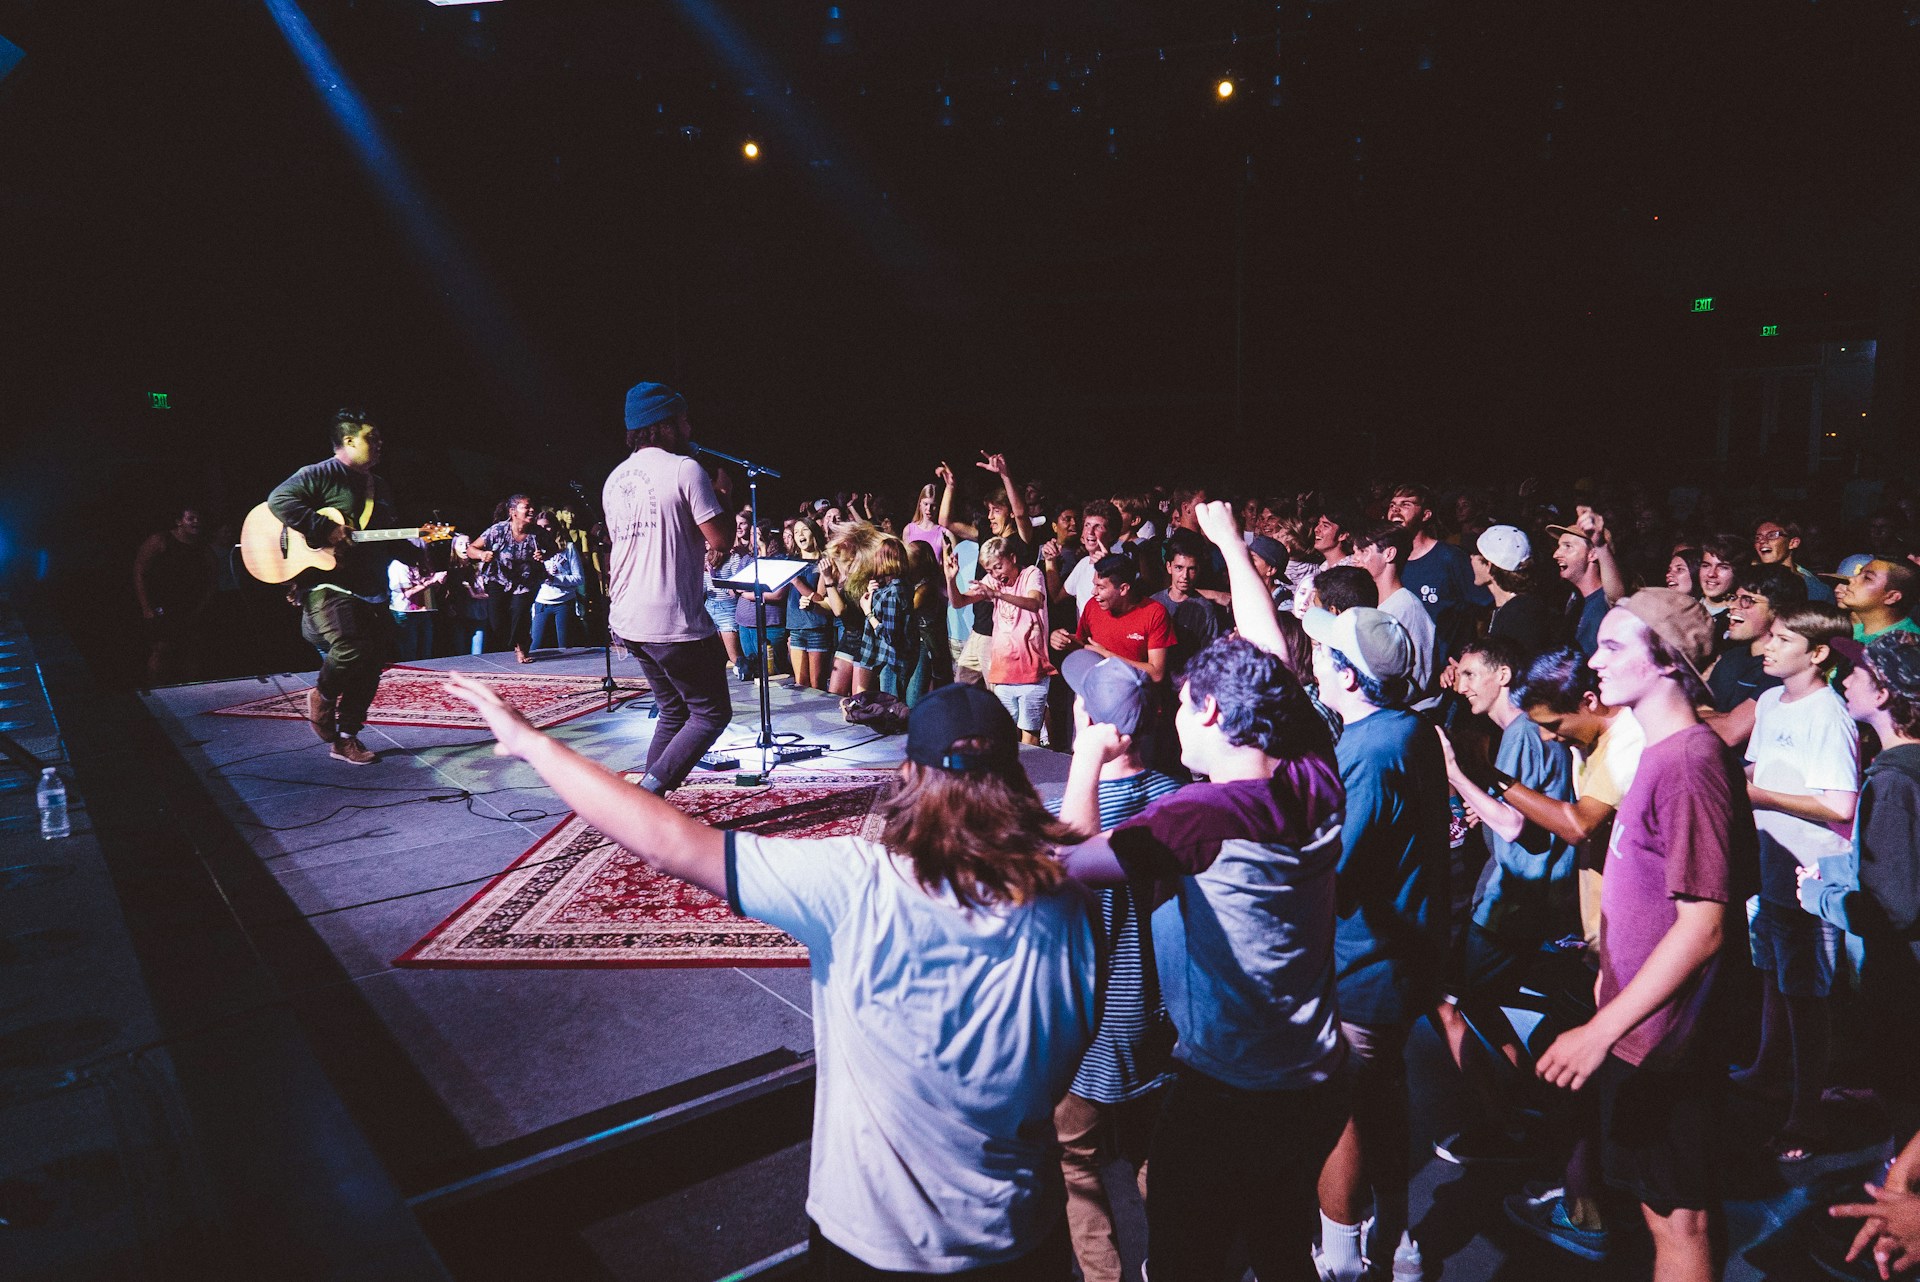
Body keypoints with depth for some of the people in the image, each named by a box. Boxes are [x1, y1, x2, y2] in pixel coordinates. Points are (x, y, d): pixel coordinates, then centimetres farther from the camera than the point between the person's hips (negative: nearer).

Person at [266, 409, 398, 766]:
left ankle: (345, 737, 18)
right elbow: (279, 499, -19)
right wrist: (324, 530, -23)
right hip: (327, 584, -8)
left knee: (373, 663, 6)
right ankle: (322, 695, 6)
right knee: (350, 649, -26)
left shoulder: (378, 486, 20)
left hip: (370, 590, 8)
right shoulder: (320, 475, -4)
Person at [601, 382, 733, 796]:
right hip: (675, 621, -8)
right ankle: (648, 792, -9)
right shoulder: (684, 469, -11)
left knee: (673, 711, 20)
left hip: (627, 621, 8)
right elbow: (722, 538, -12)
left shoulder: (614, 479, 14)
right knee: (712, 713, 4)